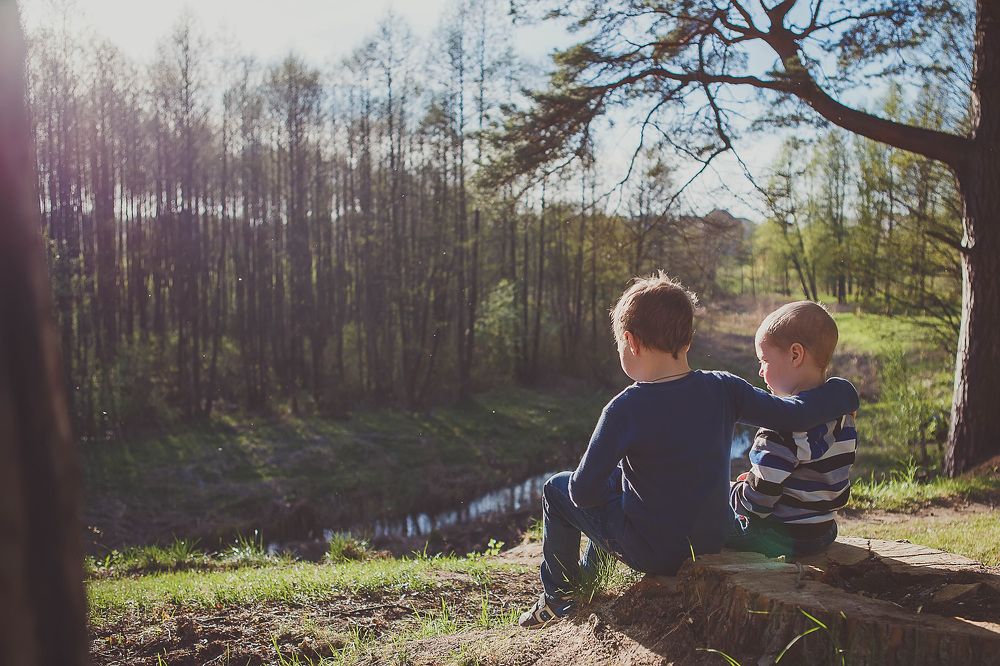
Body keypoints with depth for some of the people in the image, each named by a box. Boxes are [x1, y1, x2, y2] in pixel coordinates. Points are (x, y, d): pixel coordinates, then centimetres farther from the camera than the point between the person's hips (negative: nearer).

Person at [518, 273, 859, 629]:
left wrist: (605, 484, 2)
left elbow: (584, 492, -21)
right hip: (714, 542, 6)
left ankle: (558, 596, 31)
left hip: (654, 553, -6)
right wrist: (840, 391, 6)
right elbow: (794, 414, -12)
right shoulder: (723, 389, -12)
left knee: (557, 489, 16)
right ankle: (589, 576, 46)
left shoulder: (625, 408, -23)